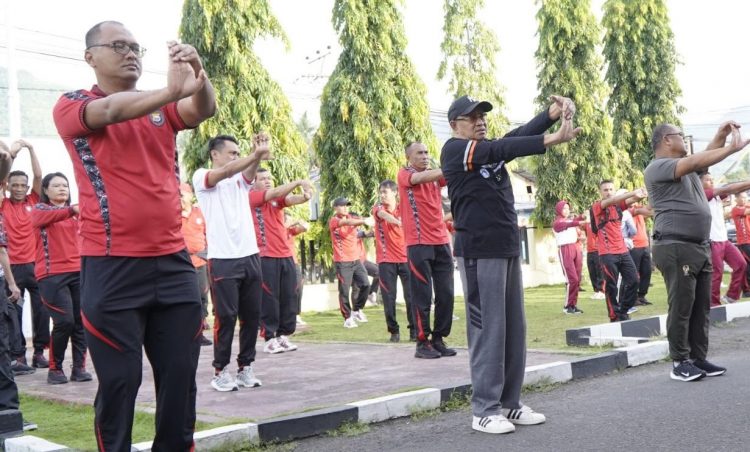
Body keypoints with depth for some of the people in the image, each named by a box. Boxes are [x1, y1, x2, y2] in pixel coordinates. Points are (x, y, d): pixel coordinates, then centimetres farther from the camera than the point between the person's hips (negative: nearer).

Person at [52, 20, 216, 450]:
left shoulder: (162, 107, 13)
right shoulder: (72, 105, 2)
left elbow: (203, 110, -7)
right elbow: (108, 112, -20)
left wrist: (199, 76, -29)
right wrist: (171, 90, -35)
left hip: (173, 261, 4)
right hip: (112, 267, -4)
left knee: (181, 377, 8)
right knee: (119, 382, 2)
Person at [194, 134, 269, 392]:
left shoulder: (241, 179, 16)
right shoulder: (202, 177, 0)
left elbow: (249, 171, -7)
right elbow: (225, 172, -20)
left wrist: (258, 156, -30)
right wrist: (256, 154, -31)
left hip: (250, 256, 6)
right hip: (223, 259, -5)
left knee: (252, 315, 7)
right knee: (226, 316, -3)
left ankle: (245, 367, 18)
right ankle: (220, 371, 8)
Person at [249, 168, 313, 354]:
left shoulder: (278, 199, 14)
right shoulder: (251, 197, 0)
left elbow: (290, 199, -8)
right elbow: (274, 193, -16)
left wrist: (304, 196, -30)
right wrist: (299, 182, -21)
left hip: (286, 255, 6)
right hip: (266, 257, -6)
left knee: (289, 297, 6)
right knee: (269, 298, -3)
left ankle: (283, 335, 15)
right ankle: (269, 338, 4)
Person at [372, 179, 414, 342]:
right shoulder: (378, 207, 0)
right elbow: (383, 215, -23)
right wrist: (398, 222, -41)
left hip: (405, 258, 1)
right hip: (386, 260, -1)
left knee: (411, 295, -3)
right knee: (389, 297, -2)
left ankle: (414, 329, 6)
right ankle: (394, 331, 8)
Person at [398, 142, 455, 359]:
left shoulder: (435, 175, 15)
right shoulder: (404, 174, -1)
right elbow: (422, 178, -21)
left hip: (441, 242, 5)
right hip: (418, 243, -5)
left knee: (446, 293, 4)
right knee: (422, 295, -3)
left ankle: (438, 339, 13)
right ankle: (422, 343, 4)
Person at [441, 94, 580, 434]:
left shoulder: (489, 150, 17)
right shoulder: (454, 149, -5)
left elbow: (517, 136, 0)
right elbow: (502, 149, -19)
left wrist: (553, 113, -18)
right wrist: (550, 140, -29)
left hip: (508, 248, 8)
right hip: (479, 250, -8)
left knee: (514, 328, 8)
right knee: (487, 328, -7)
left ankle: (508, 403, 15)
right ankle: (484, 410, -1)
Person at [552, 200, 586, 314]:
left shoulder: (571, 220, 22)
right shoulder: (557, 223, -3)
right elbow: (567, 225, -21)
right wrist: (578, 222, -39)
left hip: (576, 249, 6)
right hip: (565, 250, -6)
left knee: (577, 279, 2)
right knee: (572, 279, -12)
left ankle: (573, 304, 8)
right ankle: (567, 306, -3)